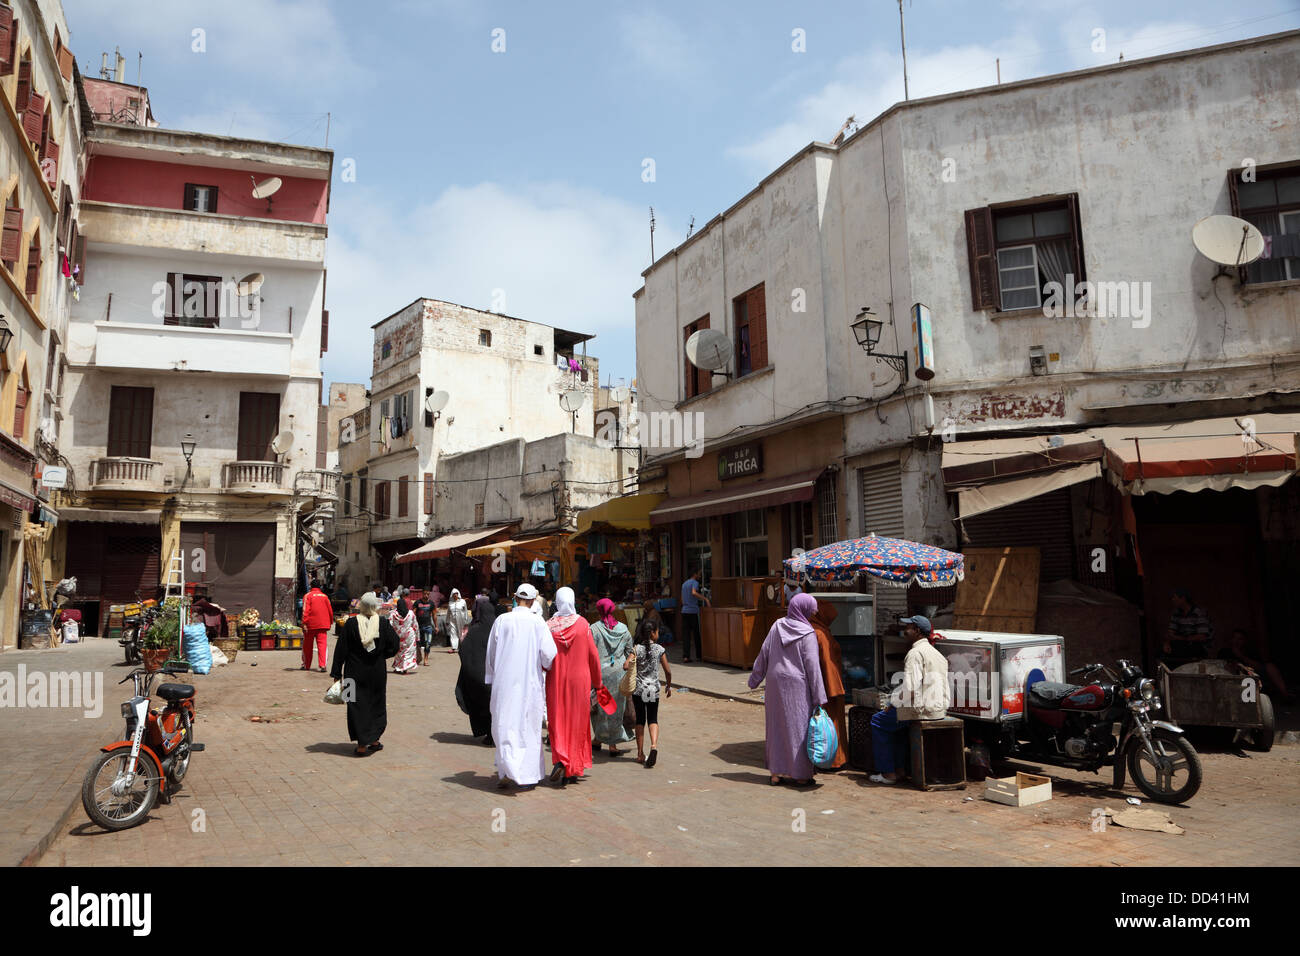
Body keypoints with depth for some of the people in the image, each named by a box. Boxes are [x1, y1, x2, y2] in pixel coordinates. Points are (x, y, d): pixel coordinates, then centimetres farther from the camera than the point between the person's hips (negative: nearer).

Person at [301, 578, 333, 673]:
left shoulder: (308, 596, -1)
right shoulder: (325, 596, 9)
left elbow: (305, 610, -11)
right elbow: (330, 610, 11)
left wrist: (304, 623, -14)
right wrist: (331, 622, 22)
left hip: (310, 625, -2)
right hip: (323, 625, 2)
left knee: (307, 645, 13)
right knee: (322, 644, -2)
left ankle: (307, 665, 23)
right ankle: (322, 665, -15)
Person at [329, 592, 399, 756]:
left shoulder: (351, 624, -9)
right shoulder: (383, 623, -7)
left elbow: (341, 650, -7)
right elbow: (393, 646, -5)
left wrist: (337, 673, 0)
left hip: (355, 673, -1)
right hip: (377, 673, 1)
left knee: (358, 707, 7)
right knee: (376, 705, 17)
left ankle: (362, 745, 6)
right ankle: (374, 741, 24)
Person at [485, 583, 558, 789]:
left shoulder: (501, 620, -2)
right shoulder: (538, 623, -8)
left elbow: (491, 653, 5)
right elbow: (549, 654, -10)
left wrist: (492, 679, 17)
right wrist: (544, 666, 13)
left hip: (504, 682, 1)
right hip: (530, 683, -1)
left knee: (504, 726, 9)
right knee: (528, 728, 10)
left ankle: (507, 771, -4)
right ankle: (527, 774, 15)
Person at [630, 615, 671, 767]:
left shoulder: (637, 648, -7)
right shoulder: (660, 649, -6)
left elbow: (626, 666, -19)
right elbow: (668, 671, -2)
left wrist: (631, 663, 4)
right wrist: (668, 686, 14)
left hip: (638, 689, 0)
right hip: (653, 689, 0)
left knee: (640, 720, 12)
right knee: (653, 719, 10)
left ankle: (640, 754, 15)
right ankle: (654, 745, -16)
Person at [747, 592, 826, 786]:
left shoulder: (777, 626, 2)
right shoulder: (807, 634, -12)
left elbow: (763, 655, 6)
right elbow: (812, 667, -12)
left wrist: (754, 680, 16)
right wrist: (819, 698, -9)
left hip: (775, 683, 5)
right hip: (797, 686, -5)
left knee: (777, 726, 12)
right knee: (799, 726, 4)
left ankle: (776, 772, 18)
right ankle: (801, 774, 10)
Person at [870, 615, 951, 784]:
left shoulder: (915, 653, -16)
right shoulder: (935, 653, 15)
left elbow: (911, 691, -23)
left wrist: (893, 702, -6)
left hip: (922, 708, -9)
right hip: (939, 708, 9)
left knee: (878, 721, 6)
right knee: (895, 719, 29)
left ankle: (888, 773, 7)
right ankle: (898, 767, 27)